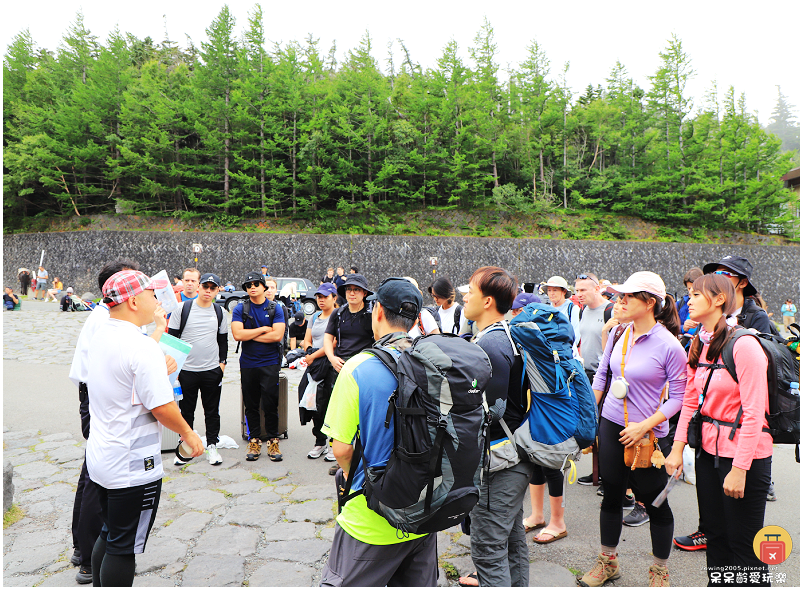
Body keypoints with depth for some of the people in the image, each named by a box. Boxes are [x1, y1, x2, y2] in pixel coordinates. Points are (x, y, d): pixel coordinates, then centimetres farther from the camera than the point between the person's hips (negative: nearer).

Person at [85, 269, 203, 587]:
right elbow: (162, 408, -23)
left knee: (109, 535, 24)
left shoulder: (100, 336, 4)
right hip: (132, 466, -9)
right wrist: (188, 434, -7)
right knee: (124, 548, 6)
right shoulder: (143, 347, -24)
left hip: (99, 457, 9)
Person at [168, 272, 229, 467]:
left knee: (212, 411, 9)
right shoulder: (182, 308, -2)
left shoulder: (221, 313, 6)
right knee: (186, 411, 10)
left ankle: (212, 446, 23)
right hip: (186, 370, -1)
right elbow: (172, 338, 1)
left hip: (212, 371, 2)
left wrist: (223, 362, 5)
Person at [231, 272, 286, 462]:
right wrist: (263, 329, -8)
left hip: (270, 363, -1)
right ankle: (254, 441, 21)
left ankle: (272, 441, 12)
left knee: (270, 404, -2)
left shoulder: (275, 308, 1)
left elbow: (277, 335, -12)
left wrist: (250, 335, -7)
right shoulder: (240, 309, 3)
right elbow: (237, 334, -11)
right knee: (251, 405, 8)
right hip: (248, 364, 2)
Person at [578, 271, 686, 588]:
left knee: (653, 501, 9)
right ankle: (608, 561, 33)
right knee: (611, 494, 15)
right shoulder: (618, 333, 1)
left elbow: (678, 397, -11)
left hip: (648, 434, -5)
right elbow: (601, 375, 12)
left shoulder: (669, 345, -15)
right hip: (611, 425, 5)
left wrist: (644, 426, -17)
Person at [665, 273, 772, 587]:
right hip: (709, 450, 7)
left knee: (744, 548, 6)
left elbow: (754, 414, -19)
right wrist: (677, 449, 4)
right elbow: (691, 401, 9)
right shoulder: (700, 345, 6)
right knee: (715, 536, 18)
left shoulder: (744, 344, -18)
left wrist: (740, 469, -18)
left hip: (744, 456, -7)